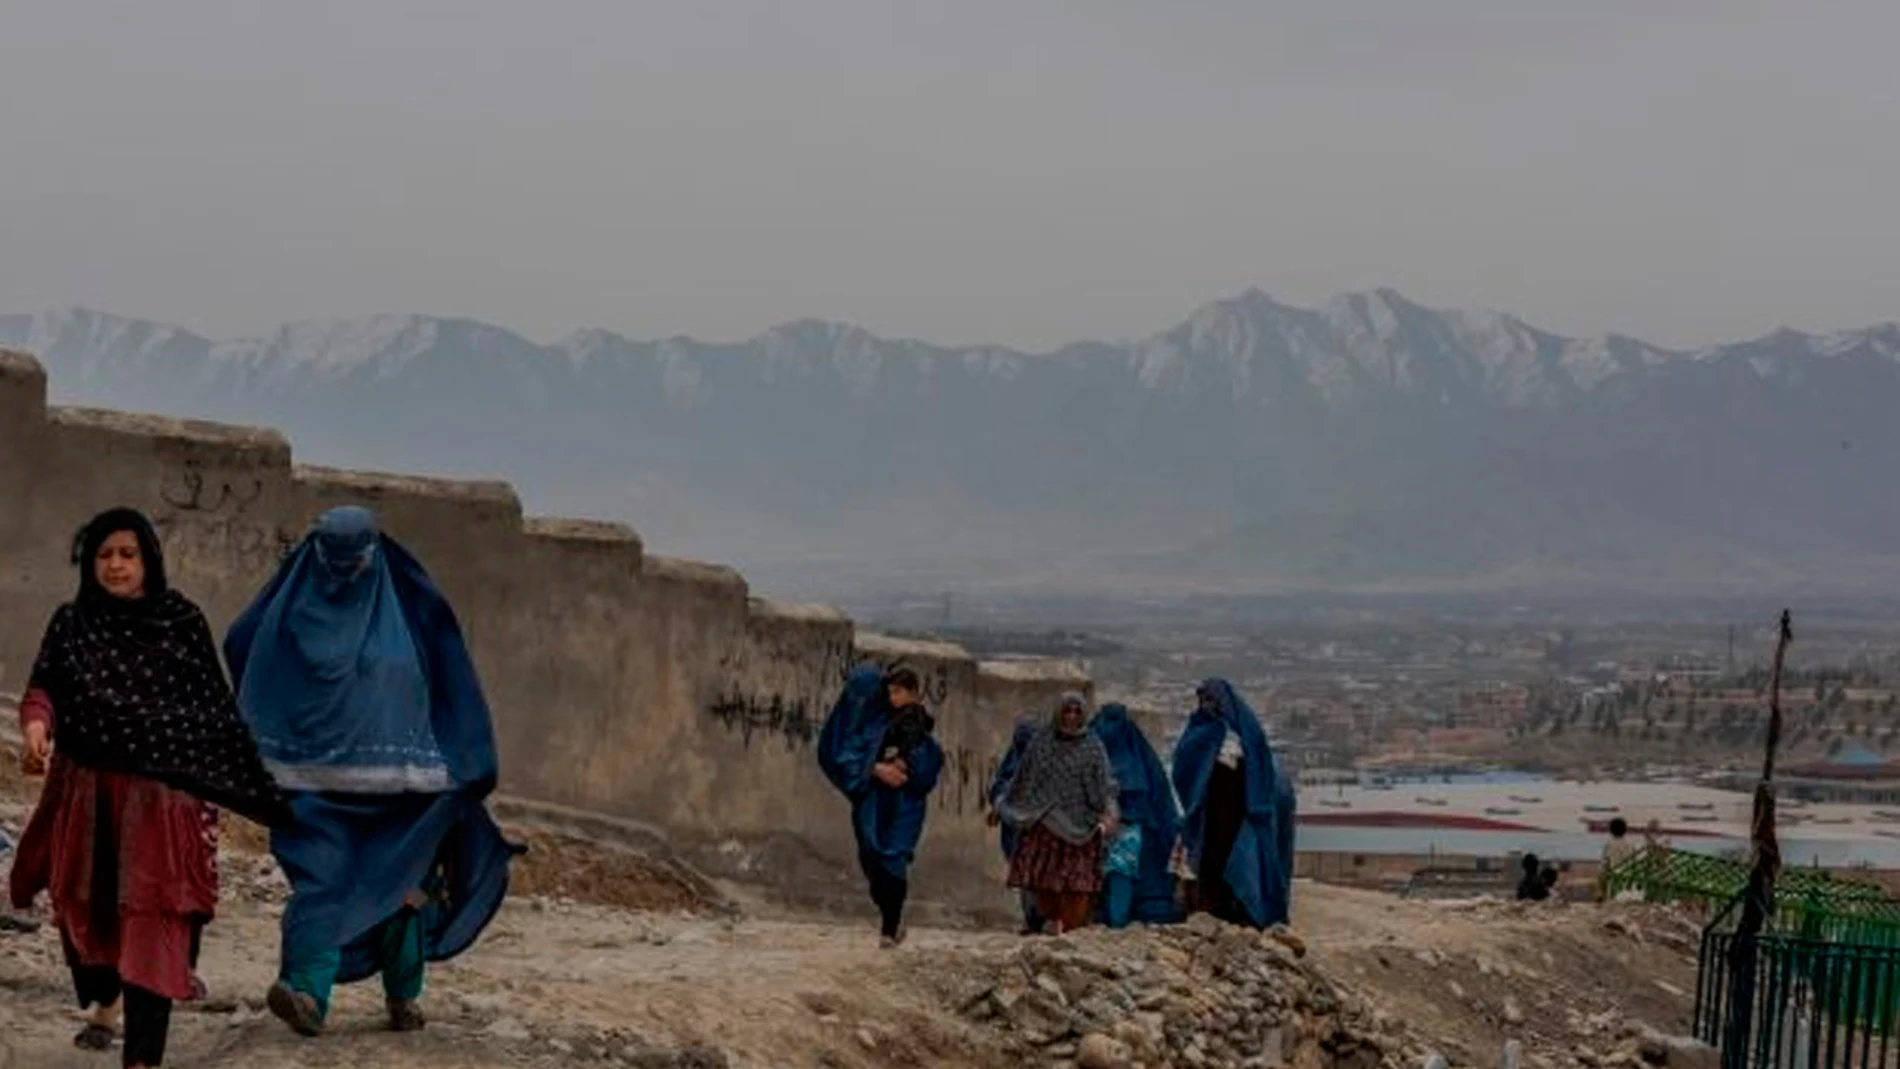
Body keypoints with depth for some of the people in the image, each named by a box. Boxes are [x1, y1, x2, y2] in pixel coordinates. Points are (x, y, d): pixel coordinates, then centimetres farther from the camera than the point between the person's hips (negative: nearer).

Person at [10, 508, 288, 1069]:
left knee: (154, 922, -9)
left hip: (162, 796, -3)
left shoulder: (182, 621, 0)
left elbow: (215, 708, 2)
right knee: (84, 907, 16)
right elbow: (43, 686, -5)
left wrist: (254, 789, 3)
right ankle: (103, 1002, 46)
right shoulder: (73, 623, 5)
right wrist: (36, 726, -29)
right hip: (85, 792, 3)